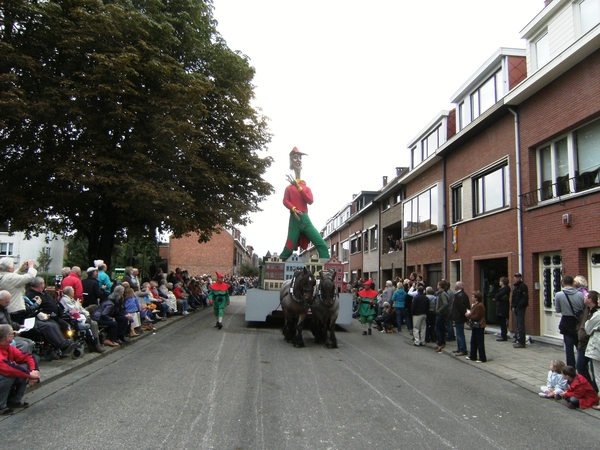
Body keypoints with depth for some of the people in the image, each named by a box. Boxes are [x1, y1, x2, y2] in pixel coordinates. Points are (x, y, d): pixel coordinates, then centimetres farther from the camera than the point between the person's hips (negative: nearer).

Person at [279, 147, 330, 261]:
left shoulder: (307, 188, 18)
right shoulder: (289, 188, 13)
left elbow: (310, 201, -1)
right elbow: (285, 201, -3)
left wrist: (298, 187, -9)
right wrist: (293, 209, -24)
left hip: (305, 219, 2)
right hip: (294, 219, -2)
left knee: (322, 245, -10)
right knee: (289, 249, -3)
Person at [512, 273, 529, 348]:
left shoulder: (523, 286, -10)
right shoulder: (515, 286, 18)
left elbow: (525, 298, -18)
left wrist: (519, 306, -19)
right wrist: (513, 306, 12)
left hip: (521, 308, -9)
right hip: (516, 308, 9)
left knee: (521, 325, -9)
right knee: (518, 325, 13)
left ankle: (521, 342, -7)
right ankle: (518, 340, 20)